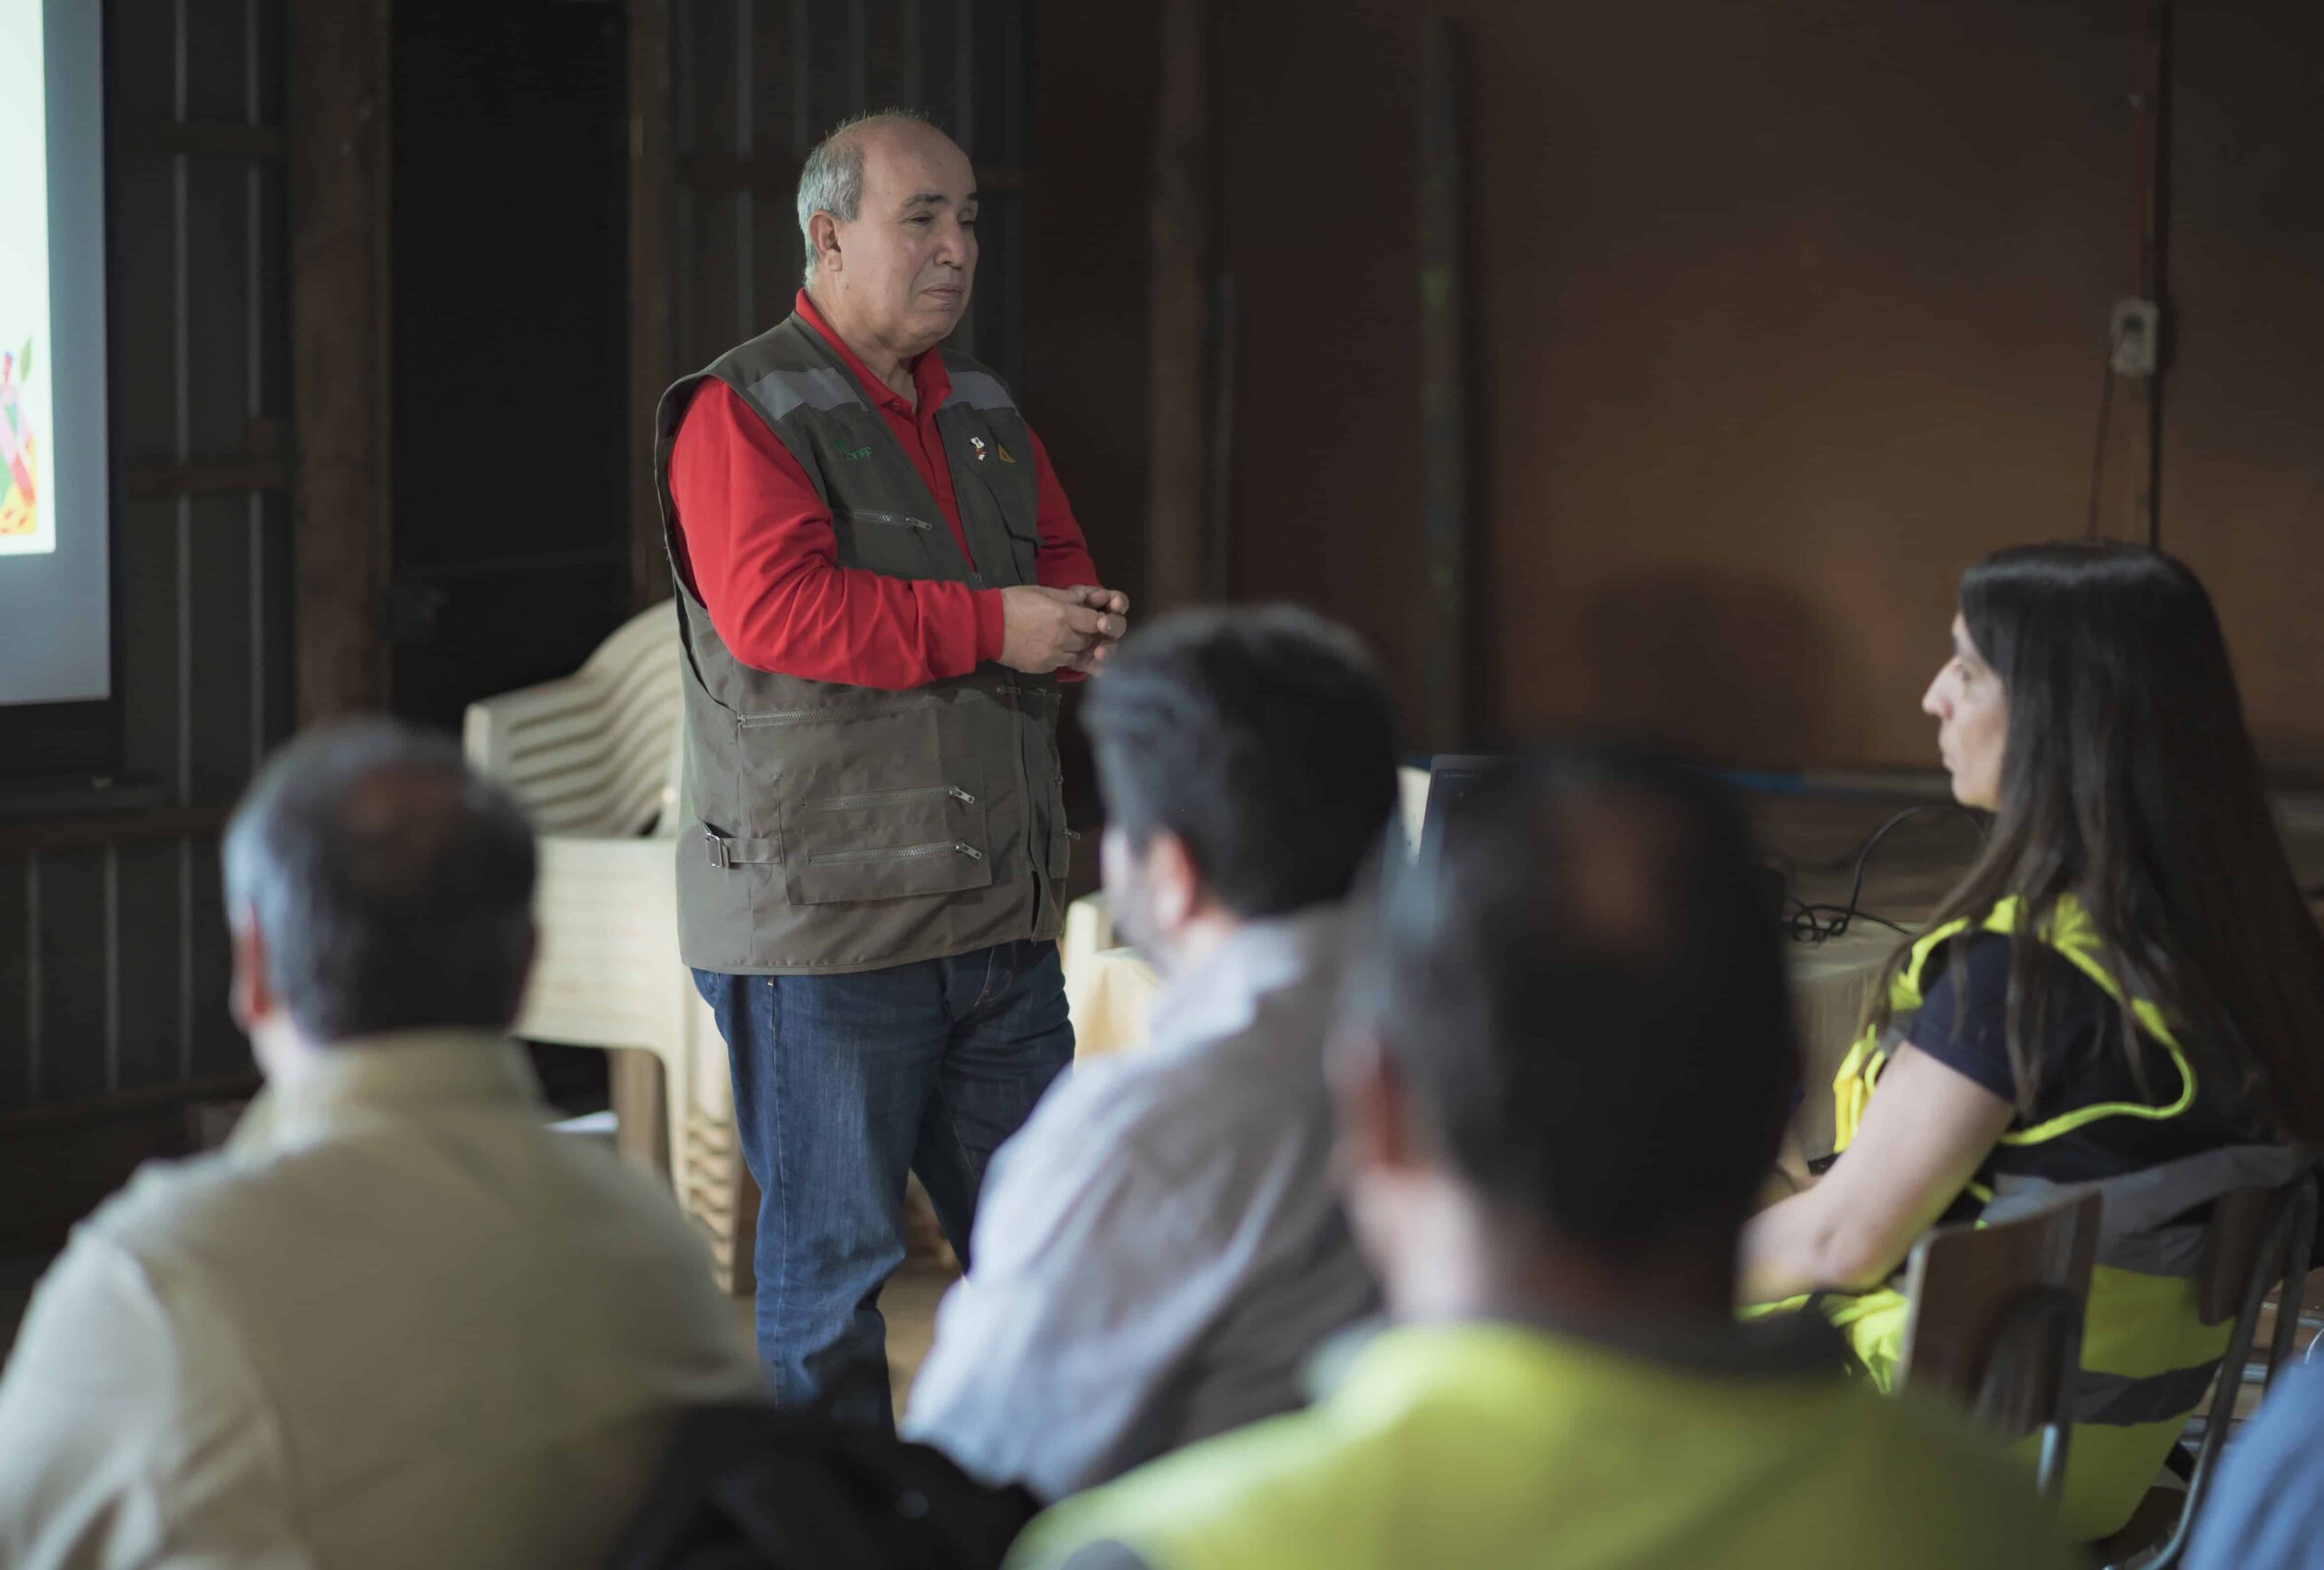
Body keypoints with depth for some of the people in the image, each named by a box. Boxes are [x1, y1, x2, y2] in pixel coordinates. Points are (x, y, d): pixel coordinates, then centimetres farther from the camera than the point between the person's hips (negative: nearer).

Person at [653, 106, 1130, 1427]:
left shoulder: (985, 413, 18)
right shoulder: (740, 412, -6)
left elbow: (1059, 568, 23)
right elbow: (774, 605, -20)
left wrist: (1086, 625, -2)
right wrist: (990, 627, -20)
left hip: (1001, 914, 7)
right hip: (823, 916, -7)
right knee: (833, 1258, 1)